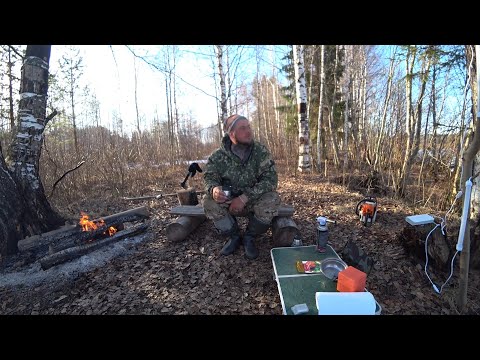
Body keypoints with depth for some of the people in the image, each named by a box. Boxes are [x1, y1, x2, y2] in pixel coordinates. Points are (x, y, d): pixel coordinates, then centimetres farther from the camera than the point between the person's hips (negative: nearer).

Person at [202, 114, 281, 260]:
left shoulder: (261, 151, -14)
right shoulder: (218, 155, -9)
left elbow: (270, 179, -22)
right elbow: (209, 177, -10)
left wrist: (245, 197, -33)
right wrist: (213, 189, -37)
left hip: (254, 201, -1)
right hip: (228, 201, 1)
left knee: (272, 200, -30)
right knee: (209, 201, -26)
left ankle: (249, 238, -4)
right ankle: (233, 237, -1)